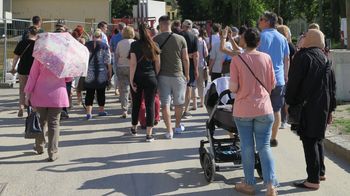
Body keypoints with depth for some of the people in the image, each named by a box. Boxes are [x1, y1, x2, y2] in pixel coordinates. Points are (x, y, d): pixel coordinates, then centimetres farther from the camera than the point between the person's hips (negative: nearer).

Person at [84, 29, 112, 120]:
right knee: (101, 92, 10)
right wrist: (110, 72, 4)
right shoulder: (104, 46, -4)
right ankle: (101, 110, 20)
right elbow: (108, 61, -5)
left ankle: (88, 112, -2)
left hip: (89, 74, 1)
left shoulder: (87, 45, 2)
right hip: (101, 74, -1)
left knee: (89, 93, 4)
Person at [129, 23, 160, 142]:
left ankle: (134, 128, 33)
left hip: (138, 78, 0)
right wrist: (156, 77, 12)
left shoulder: (135, 45, -5)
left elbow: (133, 64, -9)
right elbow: (158, 64, 1)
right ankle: (149, 134, -3)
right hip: (151, 77, 0)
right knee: (150, 105, 1)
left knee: (136, 104, 16)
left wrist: (131, 80, -7)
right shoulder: (154, 45, 0)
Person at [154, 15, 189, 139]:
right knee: (179, 103, 16)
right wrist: (187, 74, 12)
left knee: (165, 103, 3)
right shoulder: (180, 39, -3)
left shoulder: (156, 40, -4)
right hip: (178, 75, 1)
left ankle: (169, 130, 0)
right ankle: (178, 126, 31)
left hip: (162, 75, -1)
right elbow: (185, 59, 1)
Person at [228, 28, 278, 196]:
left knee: (247, 147, 10)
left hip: (243, 110, -1)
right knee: (264, 146, 8)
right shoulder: (266, 58, -3)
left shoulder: (237, 59, -11)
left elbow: (233, 88, -10)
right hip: (264, 109, 2)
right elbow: (272, 85, 4)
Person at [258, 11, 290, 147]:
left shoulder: (260, 37, -7)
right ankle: (273, 138, 16)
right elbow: (287, 59, 12)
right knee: (276, 110, 10)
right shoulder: (282, 38, 8)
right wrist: (286, 75, 22)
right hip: (279, 79, 5)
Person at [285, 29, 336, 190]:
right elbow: (332, 85, 15)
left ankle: (313, 180, -2)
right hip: (323, 107, 8)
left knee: (309, 142, -4)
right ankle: (320, 172, 31)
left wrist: (289, 102, -1)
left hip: (307, 107, -8)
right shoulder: (325, 58, 12)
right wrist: (330, 109, 20)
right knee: (317, 138, 20)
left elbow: (294, 82, -14)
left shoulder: (303, 57, -12)